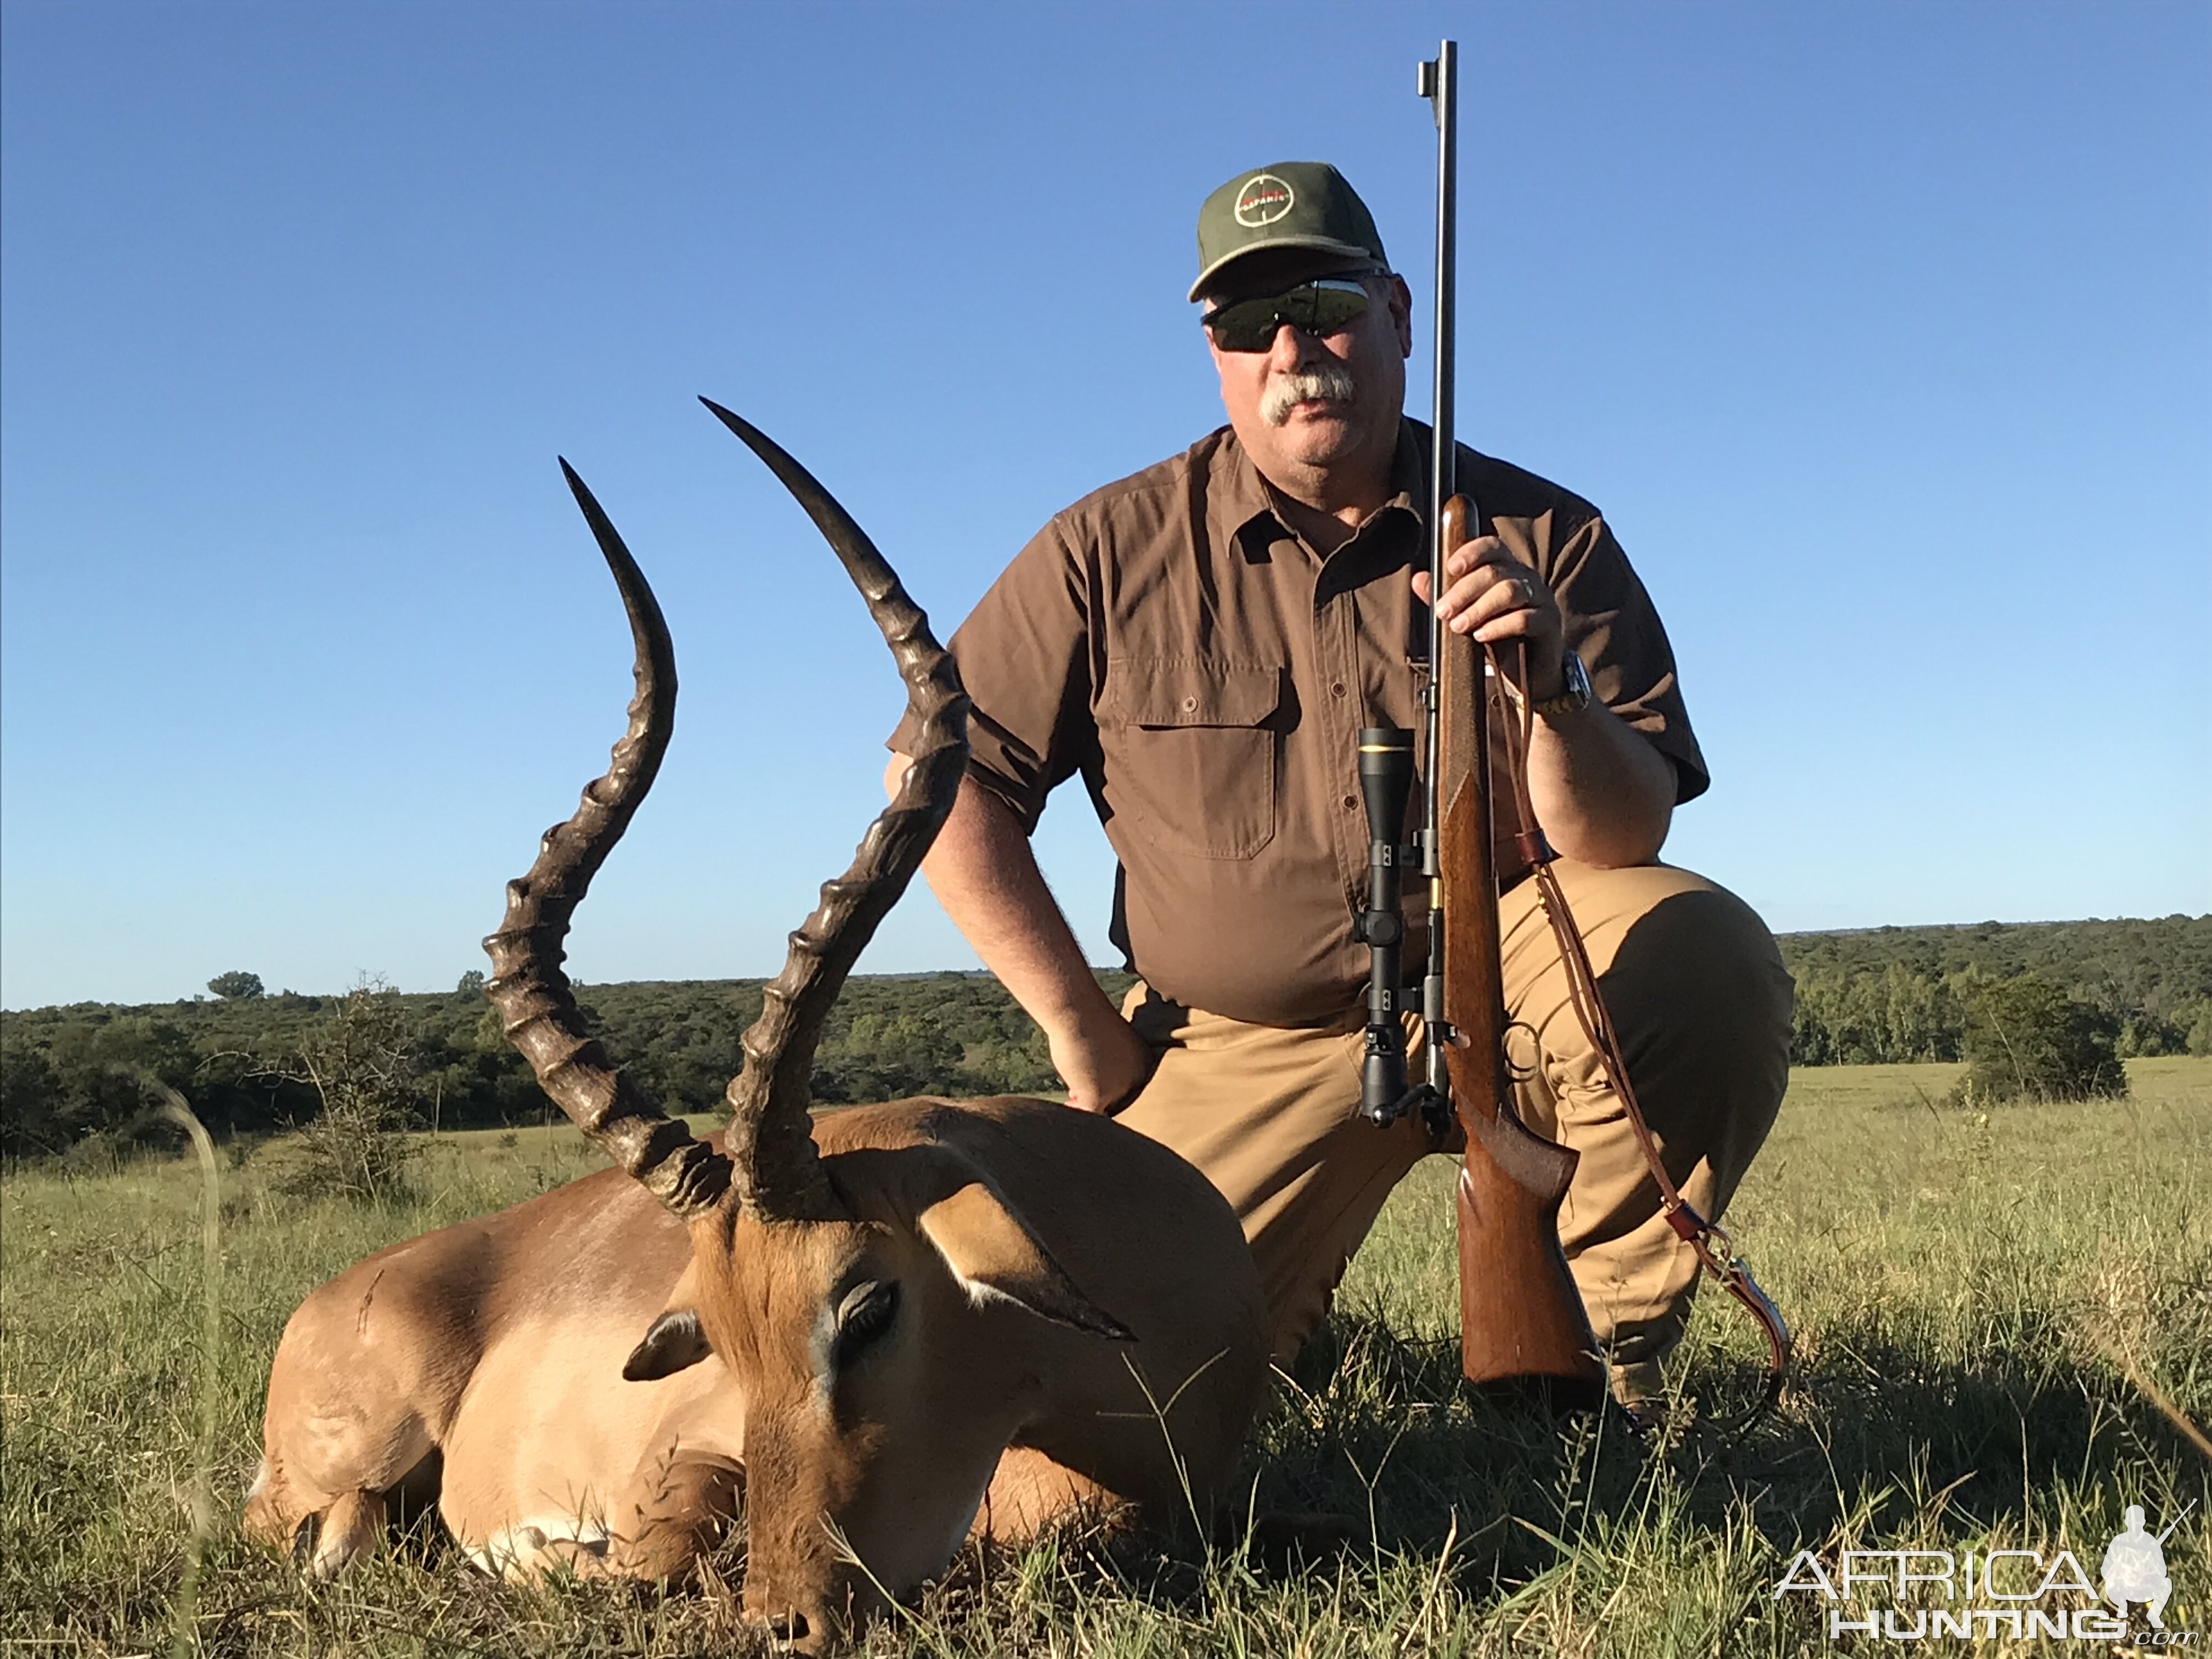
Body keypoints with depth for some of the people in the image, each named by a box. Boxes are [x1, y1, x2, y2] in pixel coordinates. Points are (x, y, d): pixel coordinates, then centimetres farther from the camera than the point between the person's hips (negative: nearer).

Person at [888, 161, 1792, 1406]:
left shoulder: (1544, 539, -5)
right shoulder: (1114, 551, -5)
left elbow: (1622, 843, -10)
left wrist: (1554, 688, -31)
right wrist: (1079, 1026, -3)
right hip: (1248, 1046, 1)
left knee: (1704, 957, -29)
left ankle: (1608, 1355, -6)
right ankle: (1299, 1312, 25)